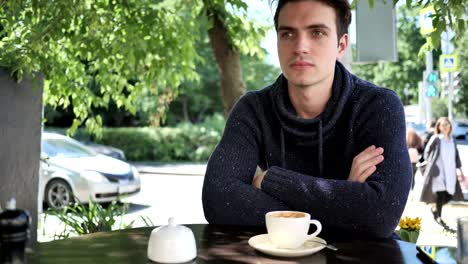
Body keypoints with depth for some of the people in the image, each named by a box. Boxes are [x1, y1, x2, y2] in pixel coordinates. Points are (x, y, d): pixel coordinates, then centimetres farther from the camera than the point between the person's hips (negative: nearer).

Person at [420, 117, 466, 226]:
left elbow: (456, 156, 14)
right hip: (438, 171, -6)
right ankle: (439, 217, 7)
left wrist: (460, 170, 13)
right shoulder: (435, 139, -7)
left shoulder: (452, 140, 8)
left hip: (450, 172, 6)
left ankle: (435, 209, 30)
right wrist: (431, 165, -8)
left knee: (450, 195, 5)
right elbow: (427, 152, -1)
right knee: (441, 193, -11)